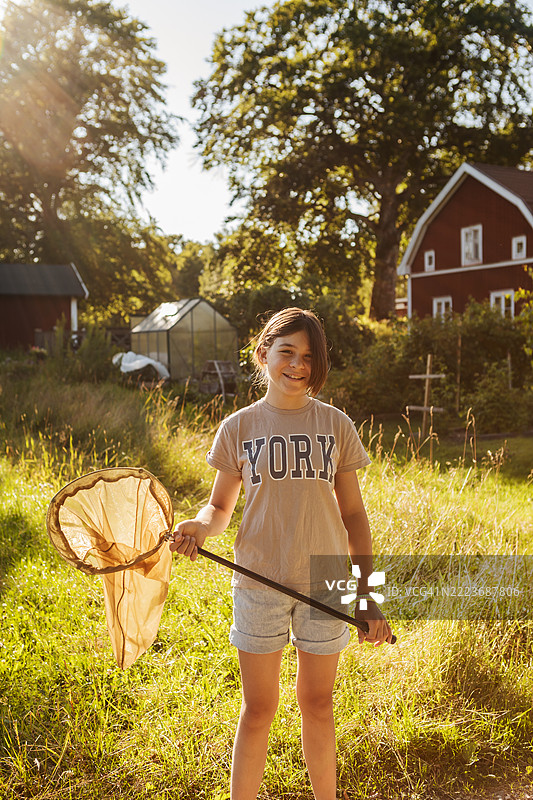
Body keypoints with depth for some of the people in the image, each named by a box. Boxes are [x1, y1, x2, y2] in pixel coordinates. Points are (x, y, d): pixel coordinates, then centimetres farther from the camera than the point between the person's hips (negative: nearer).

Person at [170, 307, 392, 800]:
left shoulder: (336, 426, 2)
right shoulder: (239, 427, 0)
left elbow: (353, 514, 5)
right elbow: (221, 506, 7)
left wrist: (367, 596, 1)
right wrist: (200, 527, -17)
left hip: (324, 585, 1)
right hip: (259, 582, 0)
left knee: (317, 704, 13)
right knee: (258, 709, 8)